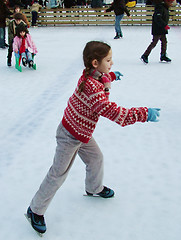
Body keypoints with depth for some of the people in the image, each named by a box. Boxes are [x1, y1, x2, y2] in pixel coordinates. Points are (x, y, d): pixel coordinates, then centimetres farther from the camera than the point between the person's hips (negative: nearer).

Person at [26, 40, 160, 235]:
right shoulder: (92, 87, -35)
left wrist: (112, 76, 35)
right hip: (70, 137, -9)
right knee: (58, 175, 2)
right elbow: (112, 111, -40)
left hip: (82, 133, 9)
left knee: (96, 158, 24)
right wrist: (144, 114, -38)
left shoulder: (90, 75, -5)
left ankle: (94, 188, 52)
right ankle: (35, 210, 19)